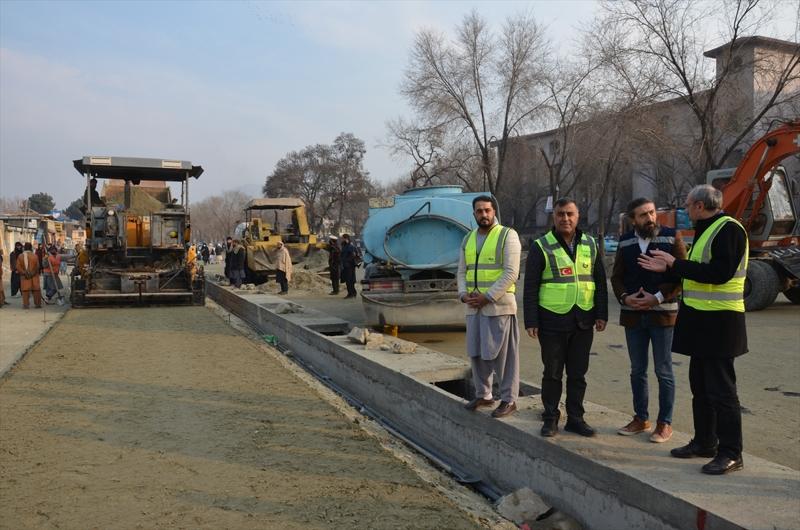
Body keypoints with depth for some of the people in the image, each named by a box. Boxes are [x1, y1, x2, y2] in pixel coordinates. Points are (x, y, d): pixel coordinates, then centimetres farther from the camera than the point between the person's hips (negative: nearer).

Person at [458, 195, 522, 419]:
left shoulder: (507, 235, -6)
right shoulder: (468, 239, 15)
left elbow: (511, 272, -13)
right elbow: (462, 271, 16)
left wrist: (487, 296, -16)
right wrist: (463, 294, -2)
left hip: (498, 306, -6)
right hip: (473, 307, 7)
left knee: (504, 355, 0)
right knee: (477, 352, 13)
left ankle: (508, 400, 11)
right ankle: (483, 395, 28)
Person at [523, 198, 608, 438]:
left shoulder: (590, 245, 9)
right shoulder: (541, 247, -3)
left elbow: (600, 281, 12)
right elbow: (530, 287, -4)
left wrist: (601, 314, 6)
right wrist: (531, 321, -8)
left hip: (583, 321, 3)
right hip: (552, 321, -3)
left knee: (578, 373, 11)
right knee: (553, 373, 6)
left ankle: (575, 418, 22)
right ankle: (550, 418, 19)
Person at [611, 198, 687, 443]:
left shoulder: (671, 238, -4)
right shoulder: (625, 242, 8)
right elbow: (617, 276, 10)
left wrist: (658, 297, -16)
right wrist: (624, 297, -9)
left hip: (662, 313, -4)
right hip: (632, 314, 4)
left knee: (663, 371, 2)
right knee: (637, 370, 12)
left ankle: (665, 423, 14)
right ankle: (641, 418, 24)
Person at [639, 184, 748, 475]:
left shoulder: (728, 229, -14)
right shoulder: (706, 231, 16)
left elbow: (720, 273, -24)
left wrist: (675, 263, -18)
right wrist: (668, 266, 11)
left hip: (719, 320, -10)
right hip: (701, 319, 10)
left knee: (721, 388, -4)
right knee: (700, 385, 16)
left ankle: (731, 453, 6)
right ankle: (704, 442, 27)